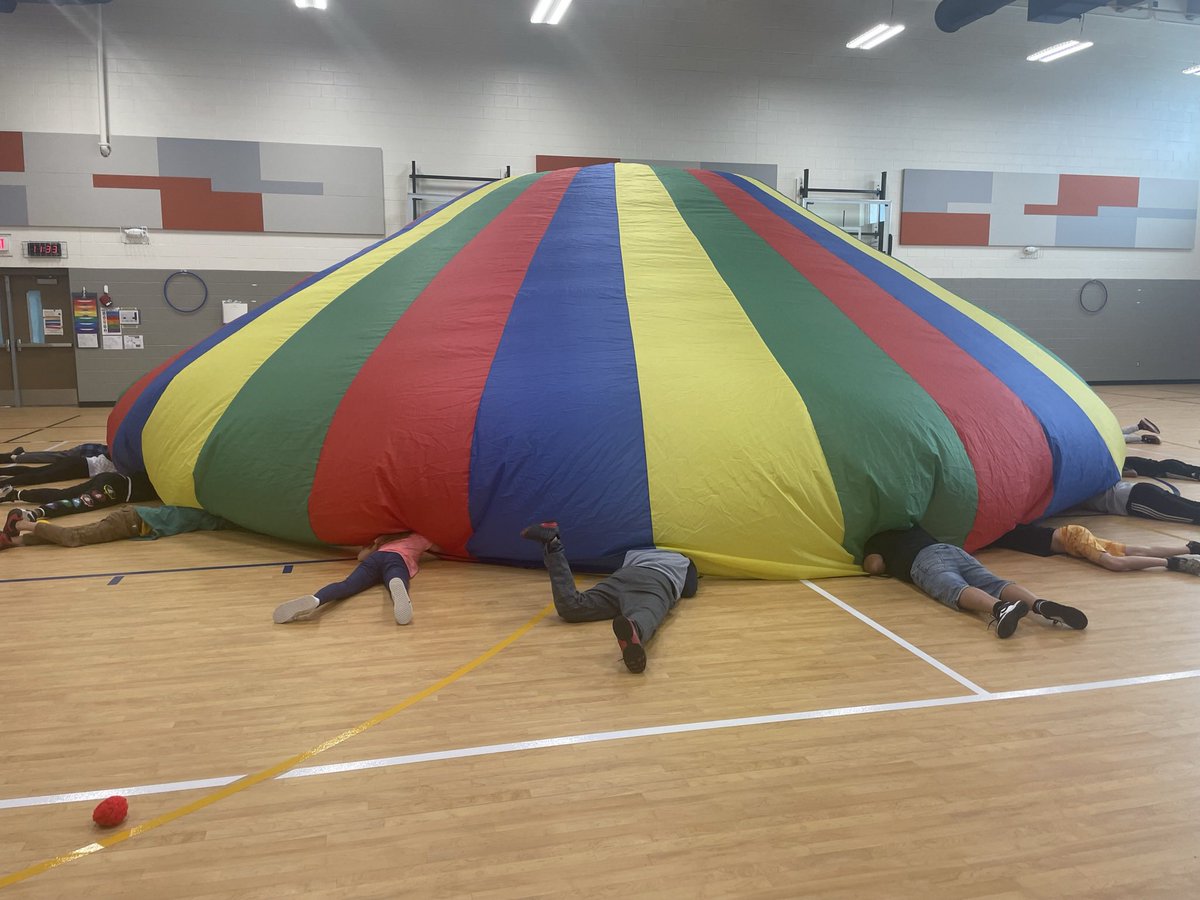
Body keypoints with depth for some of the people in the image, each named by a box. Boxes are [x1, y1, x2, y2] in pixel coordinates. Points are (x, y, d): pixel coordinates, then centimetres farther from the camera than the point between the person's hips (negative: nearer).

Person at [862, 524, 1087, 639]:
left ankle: (1000, 608, -65)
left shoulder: (874, 541, 27)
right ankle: (1040, 604, -48)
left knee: (956, 590, -34)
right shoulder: (913, 527, 46)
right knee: (995, 585, -18)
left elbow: (875, 565, 9)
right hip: (955, 550, 6)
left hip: (924, 560, -6)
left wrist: (864, 565, 32)